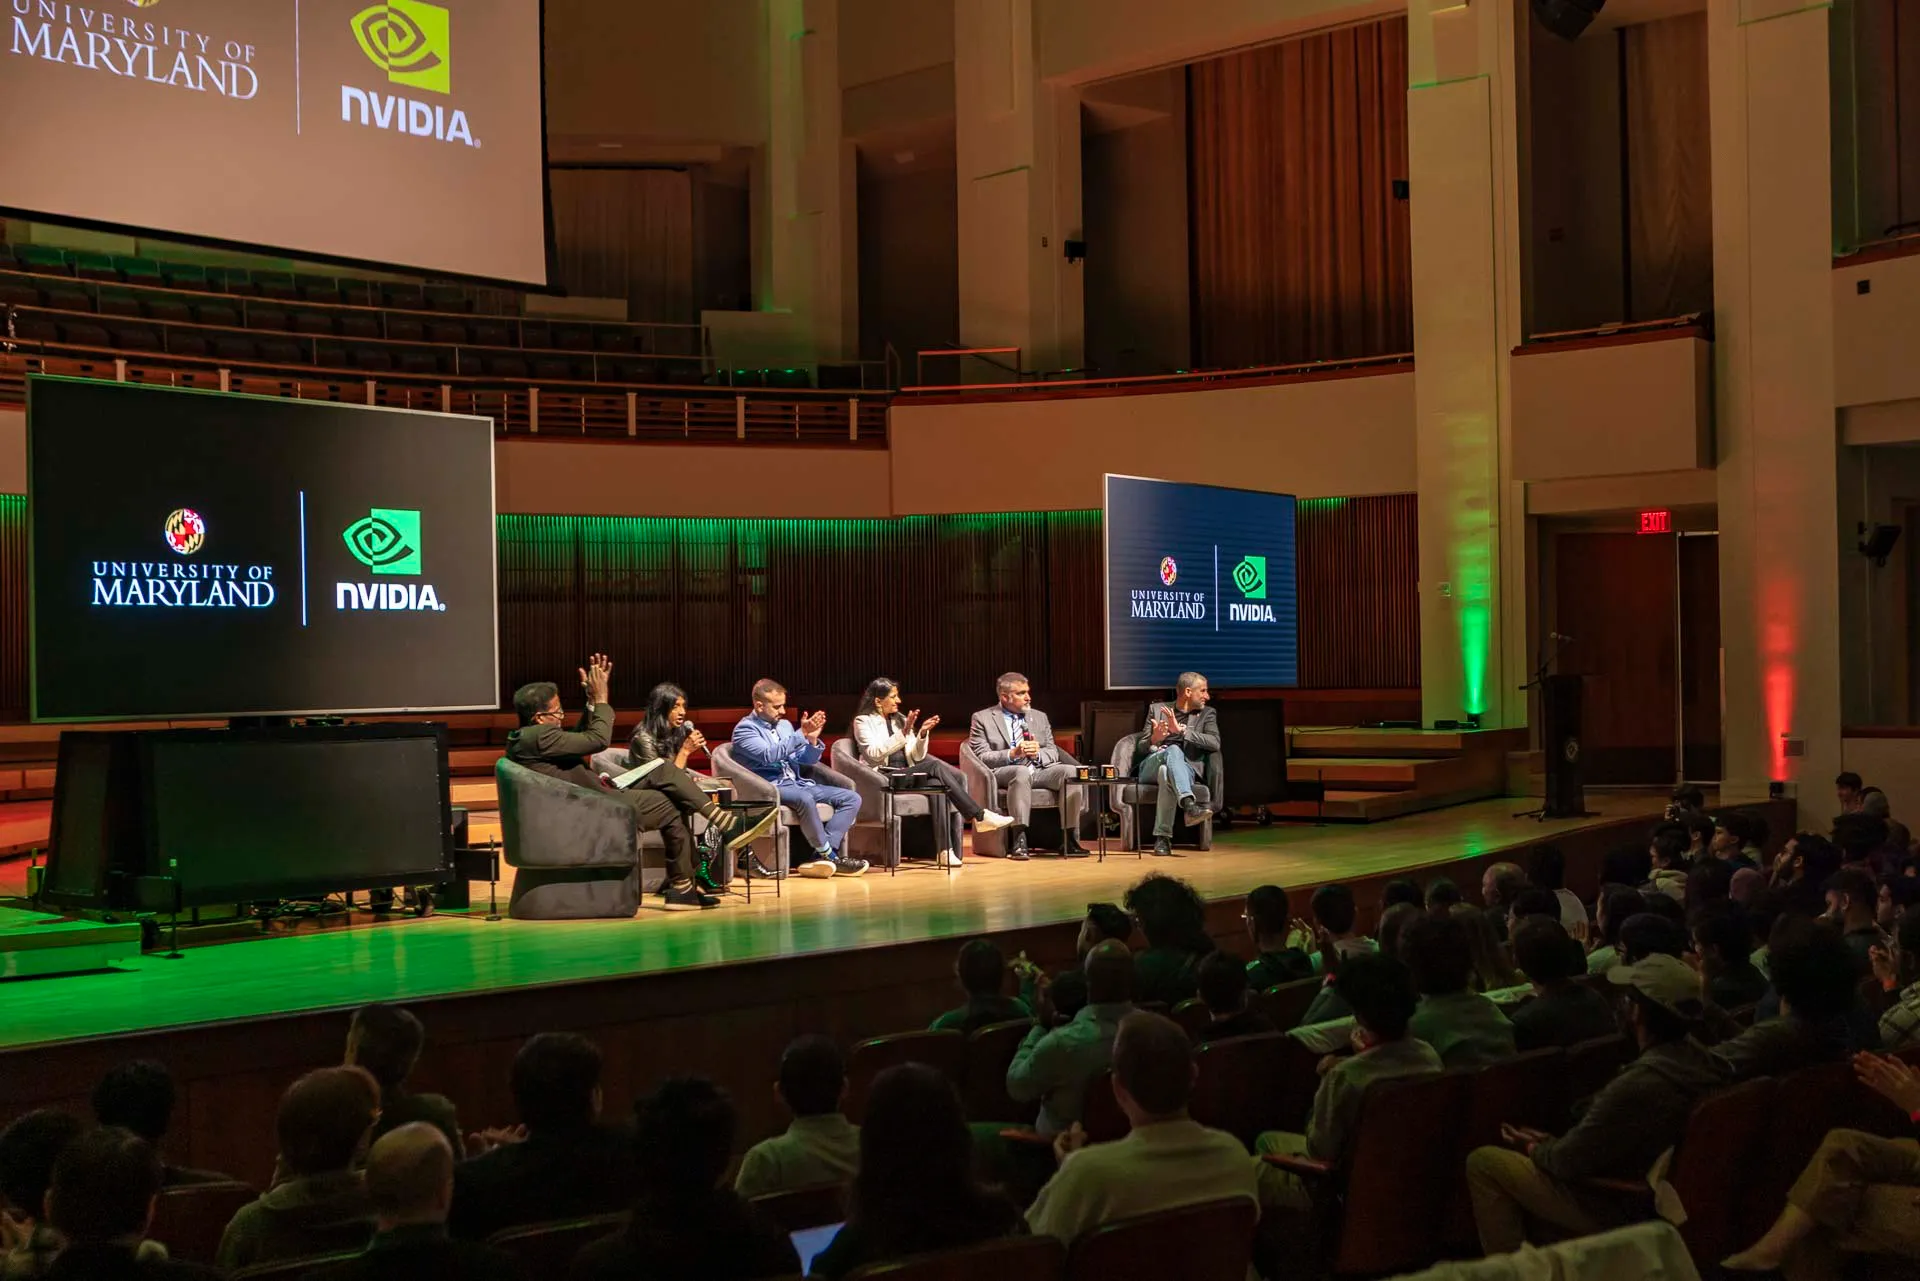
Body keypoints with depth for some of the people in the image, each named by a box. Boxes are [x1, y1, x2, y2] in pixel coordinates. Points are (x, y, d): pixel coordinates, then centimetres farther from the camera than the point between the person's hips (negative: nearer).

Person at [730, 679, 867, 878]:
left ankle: (819, 856, -23)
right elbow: (769, 755, -21)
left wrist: (812, 739, -2)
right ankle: (829, 855, -24)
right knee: (805, 798, -39)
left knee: (852, 798, -10)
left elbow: (808, 761, 19)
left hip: (798, 783, 8)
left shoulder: (784, 725, 18)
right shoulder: (745, 729, -3)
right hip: (770, 788, -8)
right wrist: (801, 734, -21)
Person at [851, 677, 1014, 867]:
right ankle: (979, 816, -28)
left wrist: (922, 733, -5)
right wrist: (903, 733, -20)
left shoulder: (900, 720, 19)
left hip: (908, 775, 6)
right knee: (935, 766, -28)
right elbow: (874, 754, -14)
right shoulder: (863, 721, 3)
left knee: (935, 782, -30)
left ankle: (946, 850, -39)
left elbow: (917, 756, 13)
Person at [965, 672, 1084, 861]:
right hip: (1004, 773, -4)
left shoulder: (1040, 717, 22)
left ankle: (1069, 839, -24)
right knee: (1022, 771, -39)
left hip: (1041, 770, 4)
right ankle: (1019, 840, -41)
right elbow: (981, 757, -2)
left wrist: (1038, 753, -7)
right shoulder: (982, 719, 8)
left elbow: (1053, 753, 17)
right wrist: (1012, 754, -17)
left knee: (1070, 771, -25)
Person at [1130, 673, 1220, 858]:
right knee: (1173, 750, -36)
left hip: (1185, 768, 0)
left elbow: (1215, 743, -4)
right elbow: (1140, 748, 13)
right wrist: (1153, 740, -12)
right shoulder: (1157, 709, 18)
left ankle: (1163, 838, -44)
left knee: (1167, 772, -40)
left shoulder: (1207, 714, 17)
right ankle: (1189, 805, -57)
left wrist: (1181, 730, -13)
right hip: (1151, 765, 0)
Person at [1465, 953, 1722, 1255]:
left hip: (1617, 1208, -9)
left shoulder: (1639, 1084, -34)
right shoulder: (1694, 1056, -6)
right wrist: (1552, 1142, 4)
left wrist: (1533, 1149, -1)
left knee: (1482, 1162, -3)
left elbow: (1569, 1160, -22)